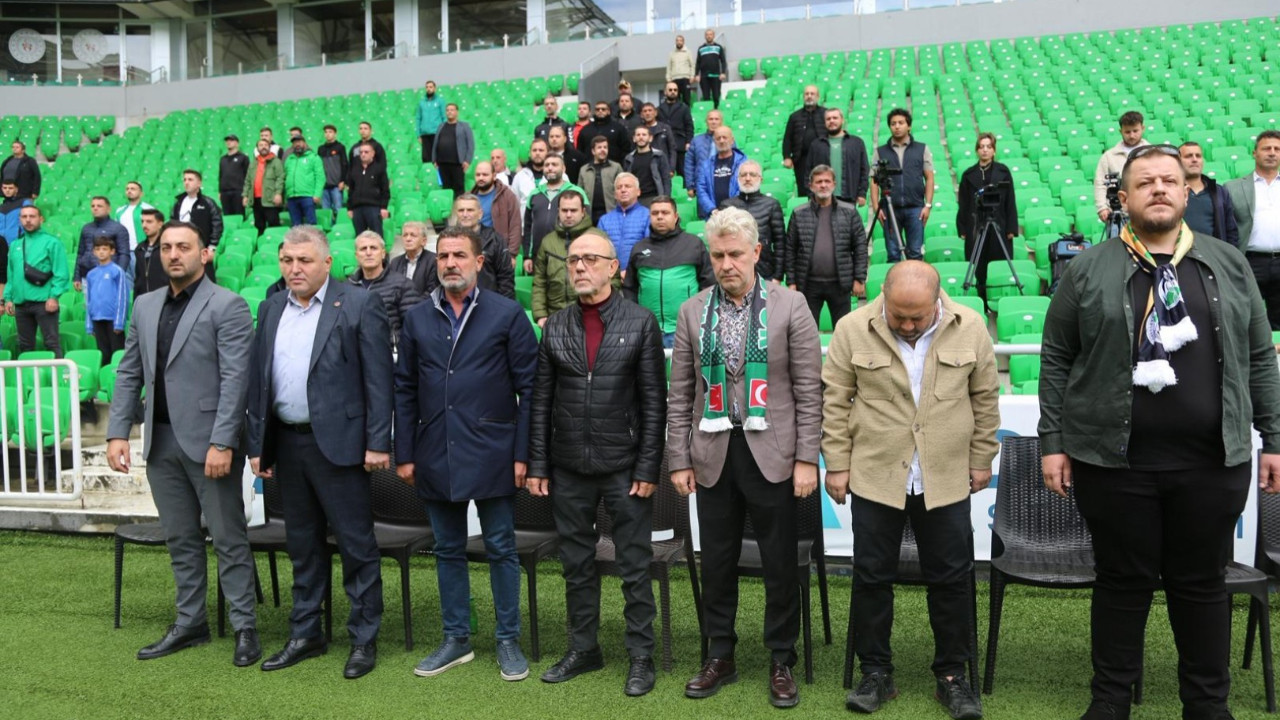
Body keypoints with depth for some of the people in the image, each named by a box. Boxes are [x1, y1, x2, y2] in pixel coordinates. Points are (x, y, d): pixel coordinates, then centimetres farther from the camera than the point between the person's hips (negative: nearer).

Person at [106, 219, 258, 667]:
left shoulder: (226, 306, -7)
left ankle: (245, 627, 12)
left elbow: (235, 379, -14)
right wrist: (118, 432, 5)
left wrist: (222, 443, -20)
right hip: (160, 441, 6)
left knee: (228, 538, 2)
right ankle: (190, 623, 27)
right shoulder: (145, 306, 13)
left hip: (208, 442, -6)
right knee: (180, 539, 15)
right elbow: (129, 373, 14)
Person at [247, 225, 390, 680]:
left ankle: (364, 639, 15)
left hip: (338, 443, -6)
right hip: (287, 443, 6)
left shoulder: (359, 305, -6)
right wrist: (257, 444, 9)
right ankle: (305, 634, 29)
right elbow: (257, 380, 13)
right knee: (302, 545, 16)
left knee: (356, 544, 2)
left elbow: (378, 379, -9)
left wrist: (377, 443, -13)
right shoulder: (270, 309, 11)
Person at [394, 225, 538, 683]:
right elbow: (405, 389, 9)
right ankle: (456, 639, 26)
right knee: (448, 549, 13)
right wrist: (404, 453, 4)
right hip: (435, 454, 3)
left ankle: (508, 640, 20)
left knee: (501, 548, 6)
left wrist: (523, 453, -8)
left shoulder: (507, 314, -3)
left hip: (491, 452, -3)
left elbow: (528, 387, -3)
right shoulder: (417, 318, 8)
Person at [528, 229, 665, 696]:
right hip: (568, 469, 3)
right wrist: (537, 465, 3)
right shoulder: (555, 326, 6)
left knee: (635, 566, 5)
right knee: (577, 565, 13)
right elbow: (541, 401, 7)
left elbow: (654, 402, -5)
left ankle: (641, 656, 18)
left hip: (625, 467, -3)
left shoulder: (641, 323, -3)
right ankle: (583, 649, 29)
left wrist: (647, 469, -9)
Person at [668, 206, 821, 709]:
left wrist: (807, 457, -7)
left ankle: (782, 662, 23)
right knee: (717, 562, 12)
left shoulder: (790, 307, -2)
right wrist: (679, 459, 2)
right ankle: (719, 656, 28)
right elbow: (680, 394, 6)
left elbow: (809, 390, -3)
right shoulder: (692, 312, 5)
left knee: (780, 564, 6)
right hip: (713, 456, 2)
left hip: (772, 454, -2)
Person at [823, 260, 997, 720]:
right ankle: (876, 673, 21)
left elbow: (985, 398, 6)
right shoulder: (853, 330, -7)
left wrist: (982, 459, 8)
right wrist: (836, 465, -2)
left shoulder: (970, 328, -3)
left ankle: (952, 676, 24)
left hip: (946, 479, 1)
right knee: (872, 577, 6)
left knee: (951, 579, 8)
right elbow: (834, 401, -2)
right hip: (875, 476, -1)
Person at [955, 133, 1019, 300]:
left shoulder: (1003, 172, 5)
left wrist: (1011, 228, -2)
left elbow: (1011, 202, 4)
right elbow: (963, 204, 8)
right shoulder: (969, 175, 7)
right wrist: (962, 229, 2)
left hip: (999, 226, -1)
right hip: (975, 227, 1)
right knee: (979, 269, 1)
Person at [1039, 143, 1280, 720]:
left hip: (1213, 462, 2)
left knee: (1202, 583, 13)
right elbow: (1056, 360, 1)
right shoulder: (1088, 270, 1)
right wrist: (1053, 442, -3)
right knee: (1123, 580, 9)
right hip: (1114, 459, -2)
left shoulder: (1228, 265, 8)